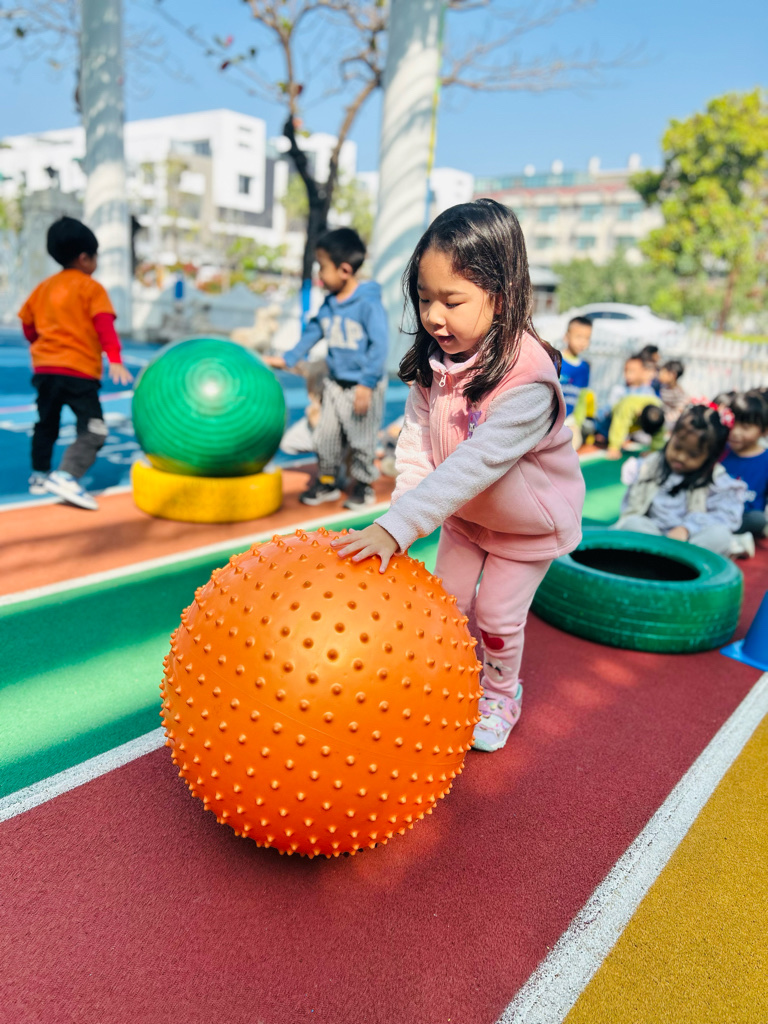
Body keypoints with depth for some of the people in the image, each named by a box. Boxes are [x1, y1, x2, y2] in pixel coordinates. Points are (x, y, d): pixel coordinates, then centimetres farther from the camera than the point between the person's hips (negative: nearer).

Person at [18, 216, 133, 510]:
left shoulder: (44, 286, 14)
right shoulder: (91, 287, -4)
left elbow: (27, 323, 18)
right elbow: (104, 325, -16)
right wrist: (115, 360, -23)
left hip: (44, 367, 7)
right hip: (79, 371, -7)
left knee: (46, 425, 22)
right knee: (93, 429, -7)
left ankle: (39, 475, 32)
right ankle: (67, 476, -23)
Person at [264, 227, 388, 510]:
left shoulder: (369, 303, -17)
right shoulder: (329, 304, 5)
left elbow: (379, 345, -19)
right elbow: (312, 333, 16)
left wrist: (367, 384, -21)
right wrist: (288, 359, 11)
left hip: (364, 387, -7)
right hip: (335, 384, 7)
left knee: (361, 439, 4)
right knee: (326, 437, 11)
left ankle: (363, 485, 21)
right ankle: (327, 481, 27)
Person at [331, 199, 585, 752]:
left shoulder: (527, 379, -38)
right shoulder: (436, 360, -16)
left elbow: (475, 463, -43)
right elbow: (417, 440, -13)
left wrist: (399, 526, -47)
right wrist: (400, 512, -27)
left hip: (528, 522, -5)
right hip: (464, 513, 6)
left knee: (497, 619, 6)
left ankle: (501, 693, 36)